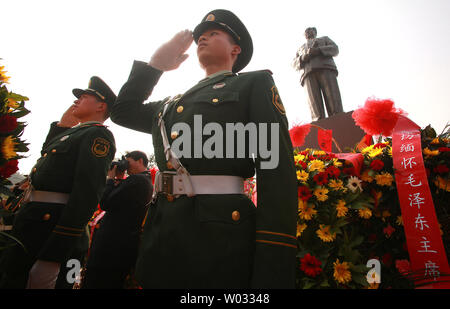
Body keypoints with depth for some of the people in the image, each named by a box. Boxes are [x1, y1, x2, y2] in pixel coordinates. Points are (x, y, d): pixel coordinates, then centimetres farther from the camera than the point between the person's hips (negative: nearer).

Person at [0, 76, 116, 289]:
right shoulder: (75, 132, 18)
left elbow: (87, 193, -23)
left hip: (50, 230, -9)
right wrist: (62, 124, 18)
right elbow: (46, 151, 35)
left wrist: (52, 257, -26)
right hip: (33, 223, 9)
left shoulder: (99, 135, -13)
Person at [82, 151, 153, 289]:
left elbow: (105, 204, -15)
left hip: (112, 244, -10)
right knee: (115, 284, 17)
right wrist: (118, 180, 12)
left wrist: (110, 178, -2)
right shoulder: (147, 182, 16)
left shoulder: (135, 180, -15)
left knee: (93, 283, -1)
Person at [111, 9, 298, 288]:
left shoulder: (254, 83, 4)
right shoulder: (176, 102, 22)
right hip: (160, 230, 6)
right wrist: (157, 64, 23)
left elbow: (276, 167, -7)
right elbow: (124, 111, 30)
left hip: (217, 233, -6)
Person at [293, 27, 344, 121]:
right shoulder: (301, 48, 40)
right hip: (308, 73, 1)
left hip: (326, 68, 0)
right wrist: (303, 58, 0)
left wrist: (318, 50, -2)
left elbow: (335, 49, 16)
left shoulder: (324, 39, 36)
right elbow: (295, 64, 23)